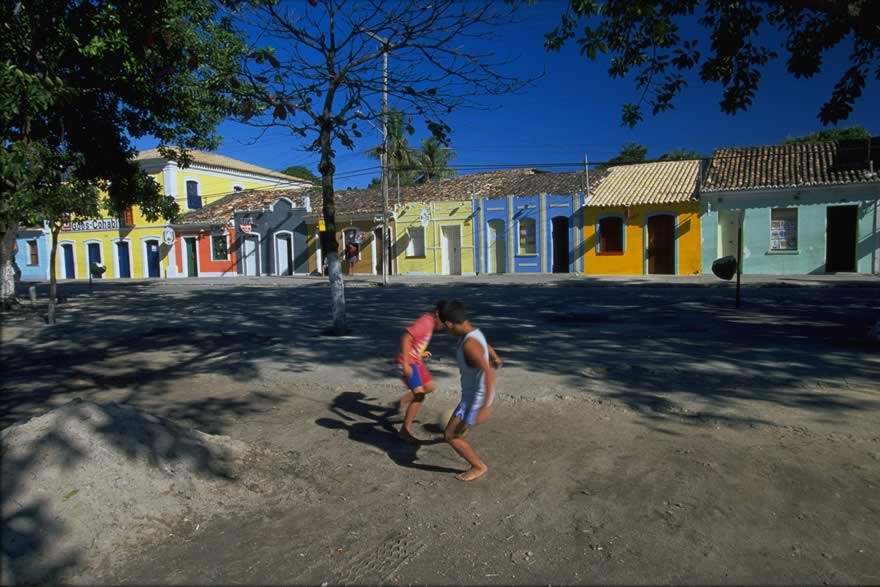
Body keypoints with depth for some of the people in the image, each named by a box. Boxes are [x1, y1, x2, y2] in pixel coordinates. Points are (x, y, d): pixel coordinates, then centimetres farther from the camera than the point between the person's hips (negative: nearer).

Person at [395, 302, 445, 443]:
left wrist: (422, 353, 17)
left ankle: (402, 401, 29)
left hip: (416, 360, 10)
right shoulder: (426, 322, -22)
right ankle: (405, 430, -4)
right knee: (419, 395, -12)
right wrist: (405, 364, -29)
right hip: (409, 362, -10)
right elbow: (406, 338, -29)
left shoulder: (430, 322, 8)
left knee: (429, 386, 19)